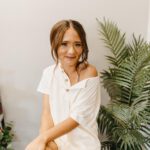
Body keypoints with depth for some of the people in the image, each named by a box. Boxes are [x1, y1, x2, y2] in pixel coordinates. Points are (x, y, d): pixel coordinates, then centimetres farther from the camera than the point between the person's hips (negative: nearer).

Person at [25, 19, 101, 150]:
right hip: (55, 137, 3)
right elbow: (47, 112, -4)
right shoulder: (49, 72, -2)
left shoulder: (89, 73, -14)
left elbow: (76, 118, -16)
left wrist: (42, 138, -22)